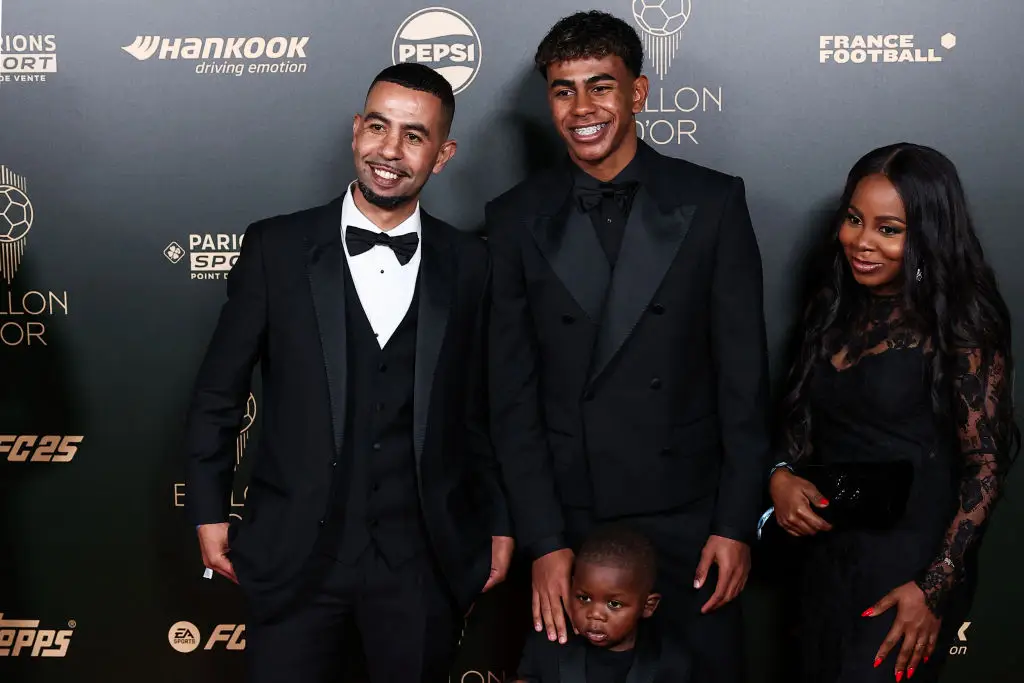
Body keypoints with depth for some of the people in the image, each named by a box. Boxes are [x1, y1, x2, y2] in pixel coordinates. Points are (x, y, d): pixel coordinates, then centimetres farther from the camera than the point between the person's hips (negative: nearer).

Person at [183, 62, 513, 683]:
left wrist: (499, 523, 9)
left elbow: (481, 406, 7)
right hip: (294, 555, -1)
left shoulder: (469, 264, 1)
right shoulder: (276, 248, -2)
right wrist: (209, 511, 3)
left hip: (423, 561, 1)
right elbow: (218, 392, 4)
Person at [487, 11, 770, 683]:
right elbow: (512, 395, -1)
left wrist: (737, 524, -5)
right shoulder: (516, 219, 0)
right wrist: (543, 540, -6)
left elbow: (744, 377, -2)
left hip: (688, 516, 0)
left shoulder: (713, 203, -2)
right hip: (568, 519, 1)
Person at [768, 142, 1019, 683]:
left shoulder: (962, 328, -12)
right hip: (827, 552, 6)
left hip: (910, 564, -6)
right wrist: (780, 475, -6)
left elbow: (985, 468, -12)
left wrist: (934, 587, -17)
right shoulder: (835, 311, 6)